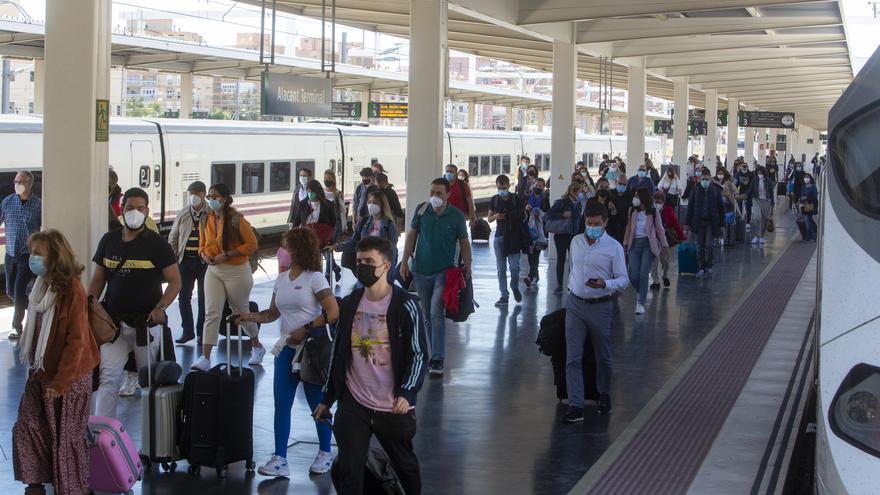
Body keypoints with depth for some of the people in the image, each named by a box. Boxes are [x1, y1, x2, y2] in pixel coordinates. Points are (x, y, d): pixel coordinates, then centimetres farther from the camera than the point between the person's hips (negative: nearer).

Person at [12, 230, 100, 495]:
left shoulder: (72, 289, -18)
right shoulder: (41, 287, 5)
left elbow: (76, 340, -19)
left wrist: (60, 382, -19)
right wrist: (35, 368, 11)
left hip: (68, 377, -7)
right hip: (40, 374, 7)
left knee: (66, 437, 5)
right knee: (26, 429, 7)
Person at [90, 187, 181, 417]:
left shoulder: (156, 244, -2)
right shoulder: (109, 240, 8)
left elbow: (175, 281, -4)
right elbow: (98, 279, 14)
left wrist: (160, 307, -18)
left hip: (146, 322, -2)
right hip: (113, 321, 2)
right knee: (108, 377, -8)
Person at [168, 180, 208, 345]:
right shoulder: (182, 214, 7)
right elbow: (173, 238, 12)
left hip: (205, 262, -3)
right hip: (185, 261, 3)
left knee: (203, 299, 4)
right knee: (183, 297, 6)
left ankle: (201, 332, 16)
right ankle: (187, 331, 18)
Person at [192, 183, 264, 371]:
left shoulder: (236, 220, -13)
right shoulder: (206, 220, 5)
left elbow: (251, 245, -14)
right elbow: (203, 245, 18)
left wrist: (227, 254, -20)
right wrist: (205, 255, -6)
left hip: (236, 271, -4)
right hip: (213, 270, 4)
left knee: (241, 312, 11)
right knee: (211, 313, -8)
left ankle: (257, 347, 36)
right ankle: (205, 359, -12)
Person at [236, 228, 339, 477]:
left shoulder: (314, 278, -9)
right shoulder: (281, 279, 11)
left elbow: (333, 313, -15)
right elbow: (273, 313, 15)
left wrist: (304, 330, -16)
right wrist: (251, 317, -2)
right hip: (287, 348, 6)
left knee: (317, 403, 3)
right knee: (281, 402, -1)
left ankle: (325, 453, 20)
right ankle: (279, 458, 0)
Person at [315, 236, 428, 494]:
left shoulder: (406, 305, -9)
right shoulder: (350, 304, 6)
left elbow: (418, 353, -10)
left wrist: (406, 393, -24)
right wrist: (327, 399, 15)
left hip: (394, 407, -3)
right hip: (353, 405, 3)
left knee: (405, 465, 16)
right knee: (347, 470, -6)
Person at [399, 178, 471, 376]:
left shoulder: (456, 216, -5)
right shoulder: (422, 210, 0)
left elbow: (464, 242, 3)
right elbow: (412, 235, 7)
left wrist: (467, 265, -3)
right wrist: (404, 261, 3)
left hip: (444, 271, -3)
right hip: (421, 270, 3)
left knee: (436, 313, -16)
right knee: (427, 317, 10)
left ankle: (438, 359, -15)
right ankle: (435, 355, 22)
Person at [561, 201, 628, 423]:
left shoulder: (614, 247, -7)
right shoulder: (576, 241, 6)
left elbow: (623, 280, -9)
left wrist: (605, 284, -27)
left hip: (600, 307, -3)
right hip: (575, 305, 3)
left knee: (603, 357, 13)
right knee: (572, 358, -5)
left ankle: (604, 396, 36)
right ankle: (575, 406, -5)